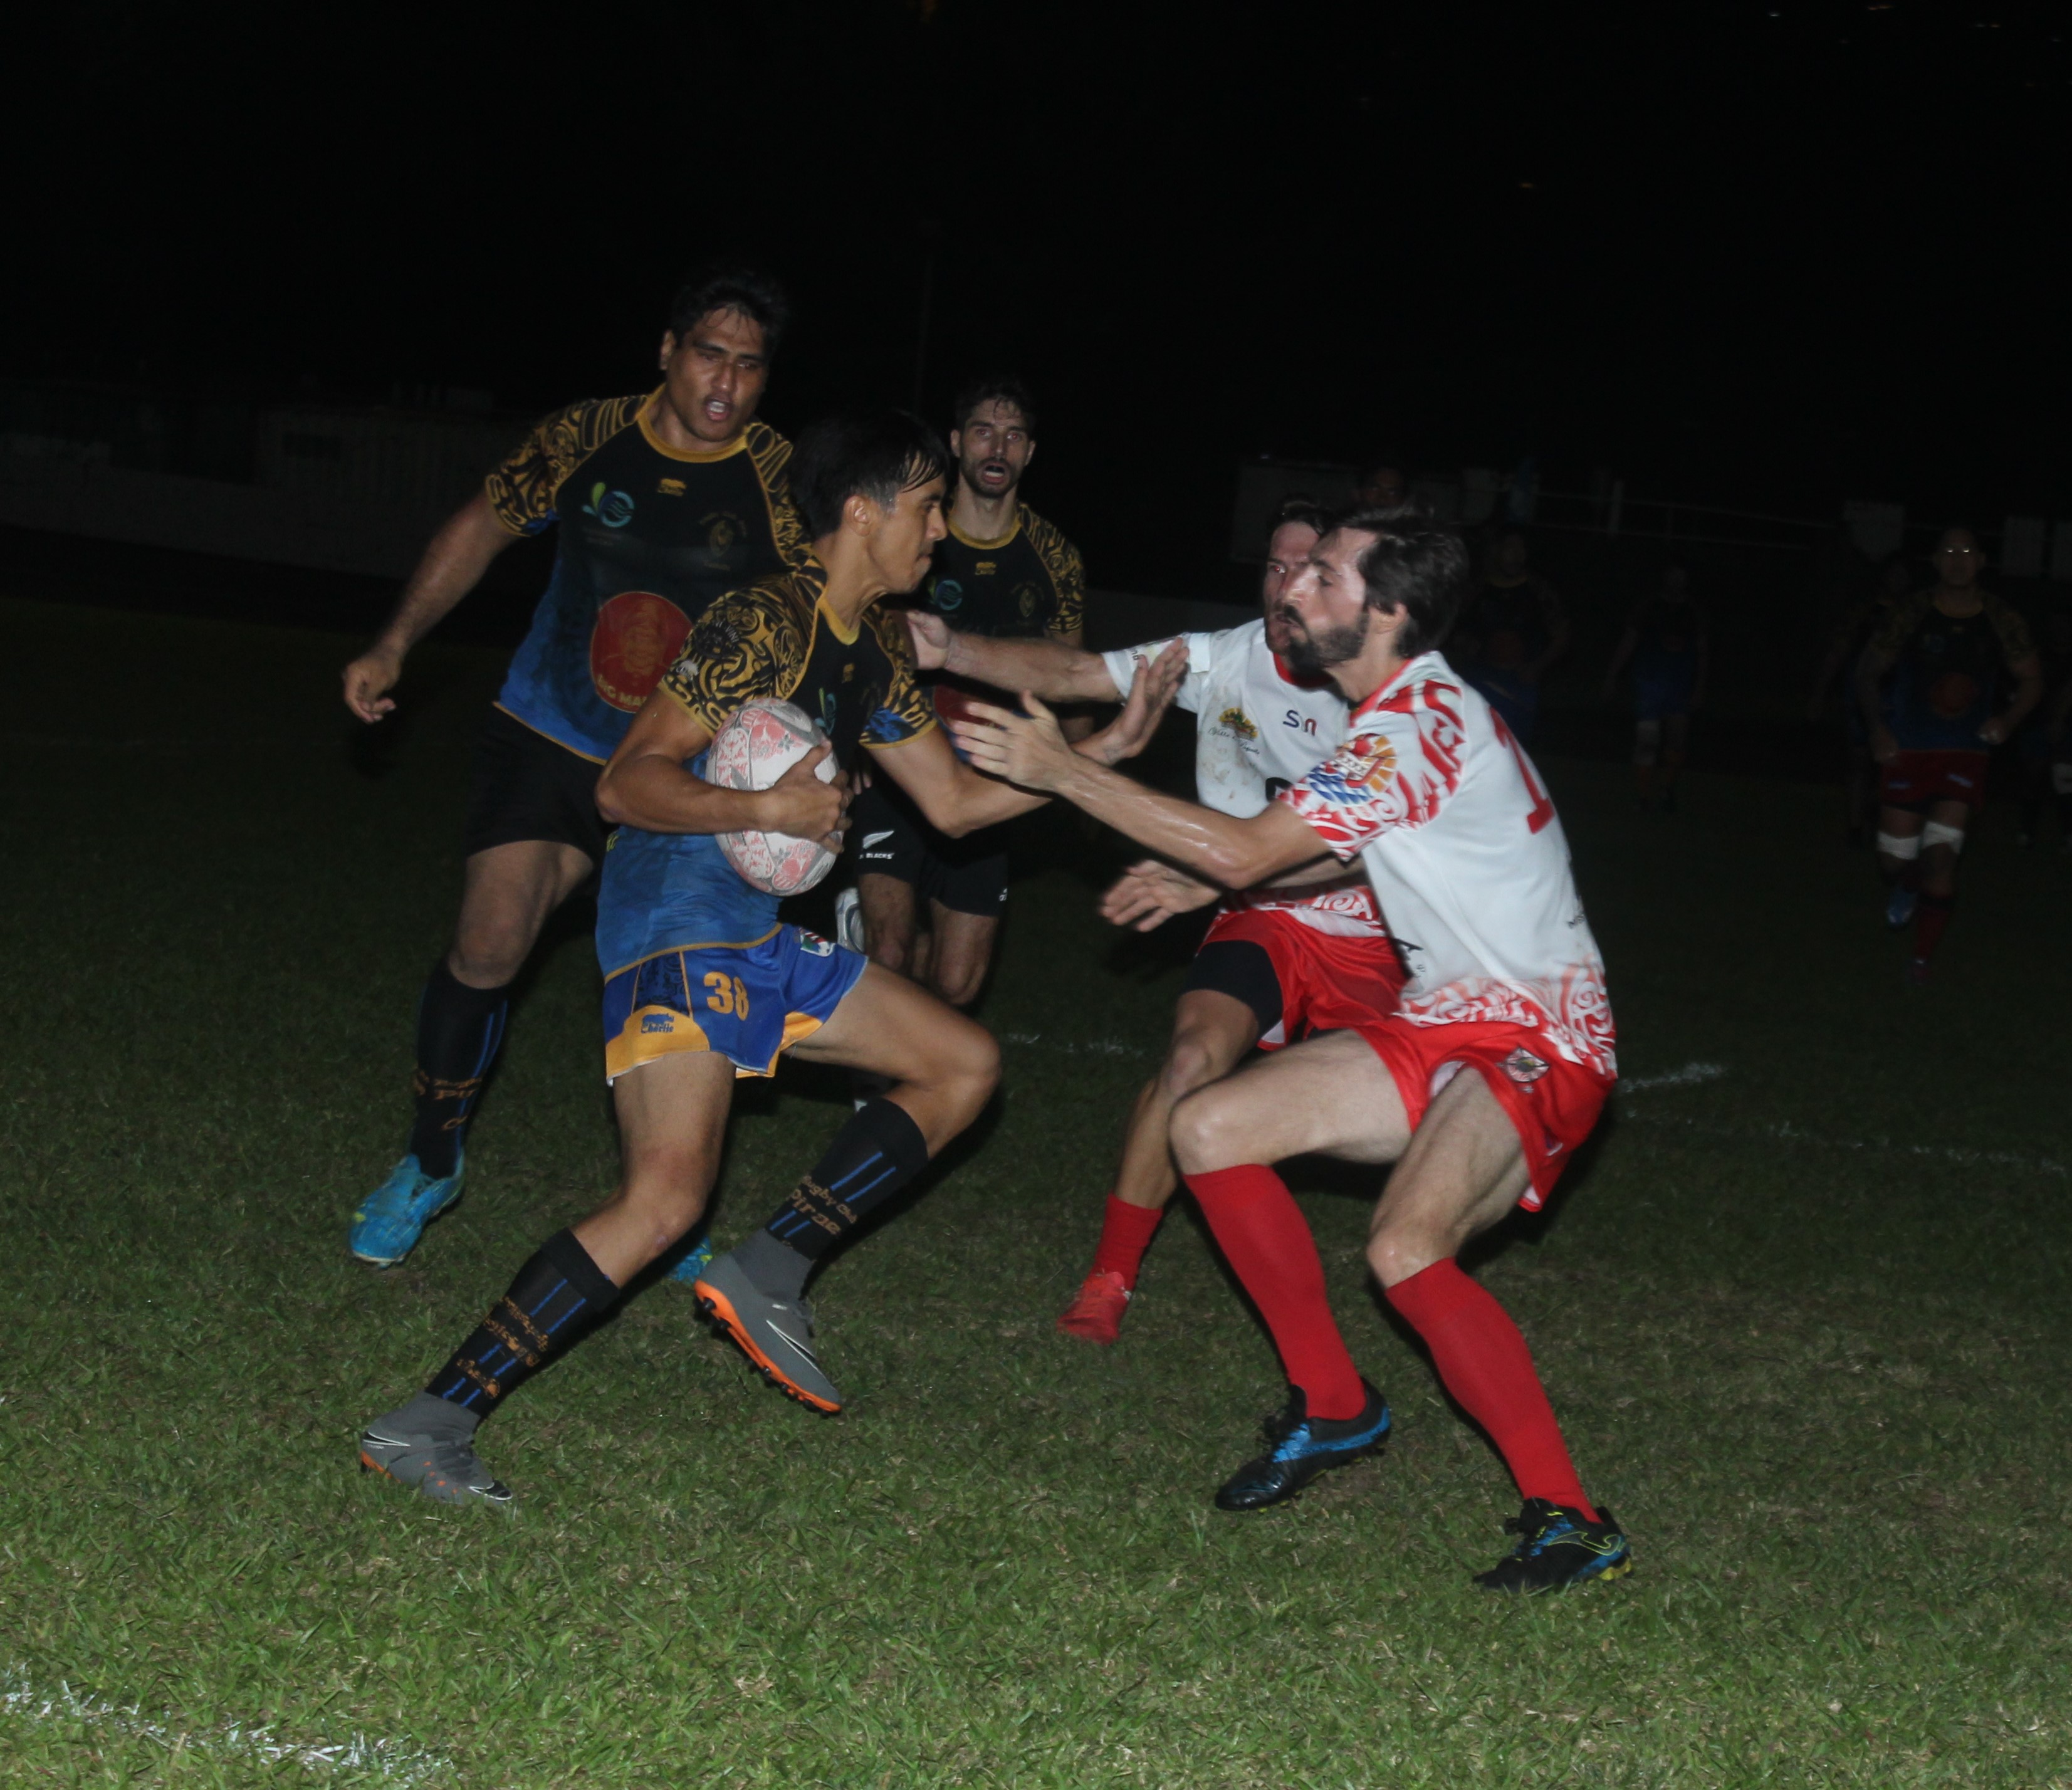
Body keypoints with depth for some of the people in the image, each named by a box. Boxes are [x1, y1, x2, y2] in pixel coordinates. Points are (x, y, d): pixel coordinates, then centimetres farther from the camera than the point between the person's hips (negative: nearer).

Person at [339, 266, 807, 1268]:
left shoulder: (782, 483, -11)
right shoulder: (587, 439, -6)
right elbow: (485, 526, 8)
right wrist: (396, 645, 3)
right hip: (547, 737, 0)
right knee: (488, 950, -8)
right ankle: (430, 1165, 15)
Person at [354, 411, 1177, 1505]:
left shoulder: (877, 648, 14)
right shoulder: (763, 626, -16)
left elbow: (954, 801, 20)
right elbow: (626, 785, -21)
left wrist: (1105, 750, 15)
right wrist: (771, 809, -30)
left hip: (763, 936, 10)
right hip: (676, 926, -10)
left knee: (965, 1063, 11)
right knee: (666, 1198, -25)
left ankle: (769, 1272, 5)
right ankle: (427, 1424, -22)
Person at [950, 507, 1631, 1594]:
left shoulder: (1418, 726, -22)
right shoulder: (1407, 712, 10)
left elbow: (1248, 853, -23)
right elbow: (1335, 851, 25)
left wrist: (1063, 773, -19)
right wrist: (1199, 878, 14)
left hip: (1536, 1043, -10)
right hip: (1449, 1019, 10)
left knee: (1406, 1251, -32)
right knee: (1207, 1129, 2)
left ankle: (1569, 1521, -20)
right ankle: (1333, 1408, 14)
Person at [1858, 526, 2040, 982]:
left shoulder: (2001, 620, -2)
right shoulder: (1910, 614, -5)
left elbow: (2032, 679, 8)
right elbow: (1868, 674, 2)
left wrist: (2008, 719, -10)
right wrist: (1877, 726, -13)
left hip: (1965, 754, 0)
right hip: (1907, 751, 0)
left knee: (1941, 855, -13)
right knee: (1894, 858, 4)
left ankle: (1921, 958, 1)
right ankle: (1904, 888, 43)